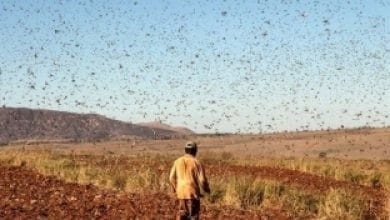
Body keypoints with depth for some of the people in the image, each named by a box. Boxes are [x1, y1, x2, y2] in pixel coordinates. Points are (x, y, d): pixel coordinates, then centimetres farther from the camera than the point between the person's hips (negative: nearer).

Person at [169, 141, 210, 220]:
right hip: (193, 193, -3)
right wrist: (207, 189, 9)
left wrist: (175, 189, 21)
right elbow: (202, 180, -11)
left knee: (182, 213, 15)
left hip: (181, 192, 4)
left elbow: (172, 178, 5)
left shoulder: (178, 161, 3)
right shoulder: (196, 162, -9)